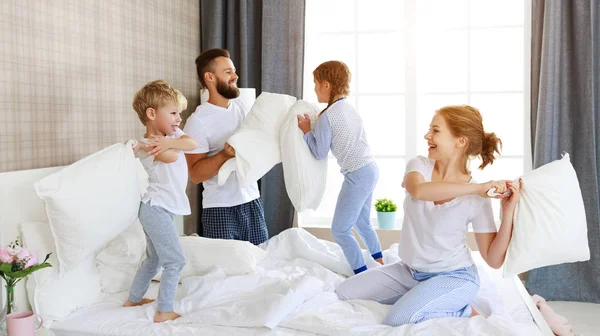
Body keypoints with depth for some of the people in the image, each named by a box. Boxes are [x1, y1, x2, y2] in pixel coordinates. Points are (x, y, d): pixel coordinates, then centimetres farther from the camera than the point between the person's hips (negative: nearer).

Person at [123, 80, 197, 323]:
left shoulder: (172, 134, 9)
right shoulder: (148, 145, -15)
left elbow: (192, 143, -10)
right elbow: (171, 157, -32)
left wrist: (169, 142, -23)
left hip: (157, 209, 10)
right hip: (157, 209, -10)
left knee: (154, 259, 22)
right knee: (175, 261, -8)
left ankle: (133, 299, 35)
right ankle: (164, 312, -3)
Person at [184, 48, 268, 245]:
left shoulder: (242, 107, 6)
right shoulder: (198, 121, -13)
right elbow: (195, 174, -15)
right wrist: (225, 155, -28)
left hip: (252, 201, 6)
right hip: (220, 208, -5)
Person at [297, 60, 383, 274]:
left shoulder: (326, 117, -15)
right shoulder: (349, 108, 11)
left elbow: (320, 153, -9)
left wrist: (307, 131, 2)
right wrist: (316, 129, 17)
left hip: (357, 175, -9)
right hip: (370, 169, 9)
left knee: (340, 230, 0)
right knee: (362, 224, 23)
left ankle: (362, 276, 4)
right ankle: (380, 264, 32)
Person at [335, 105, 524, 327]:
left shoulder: (477, 199, -14)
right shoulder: (419, 165, -7)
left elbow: (494, 260, -11)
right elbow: (418, 191, -34)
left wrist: (508, 211, -21)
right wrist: (476, 188, -34)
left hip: (454, 277, -5)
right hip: (409, 271, 5)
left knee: (398, 320, -28)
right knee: (343, 294, 0)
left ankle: (465, 312, -3)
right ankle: (413, 298, 11)